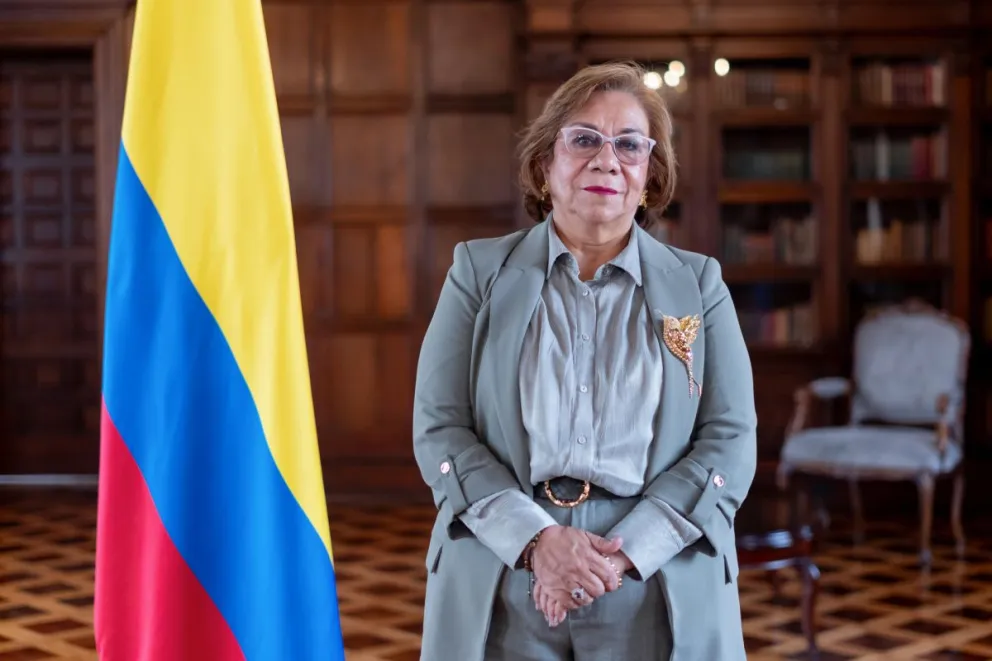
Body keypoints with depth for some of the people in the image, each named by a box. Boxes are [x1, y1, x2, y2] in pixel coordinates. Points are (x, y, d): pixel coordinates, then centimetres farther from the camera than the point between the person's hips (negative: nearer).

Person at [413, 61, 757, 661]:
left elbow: (731, 441, -1)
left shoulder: (698, 284, 6)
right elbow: (440, 429, -2)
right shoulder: (479, 272, 4)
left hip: (660, 593, 1)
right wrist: (537, 539, -16)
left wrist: (624, 552, -14)